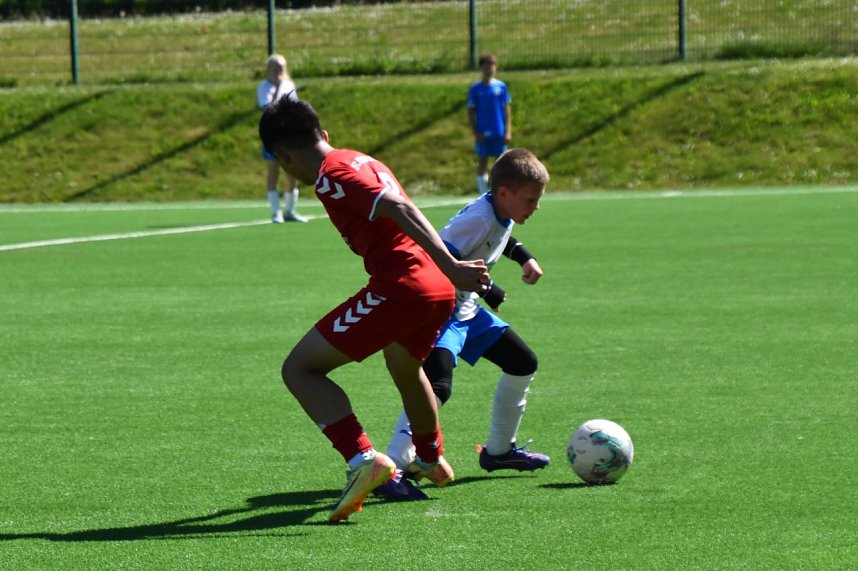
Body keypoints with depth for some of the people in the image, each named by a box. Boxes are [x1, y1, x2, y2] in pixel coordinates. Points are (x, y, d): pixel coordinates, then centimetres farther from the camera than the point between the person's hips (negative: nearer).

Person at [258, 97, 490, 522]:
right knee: (405, 367, 39)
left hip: (399, 287, -9)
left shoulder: (331, 174, -9)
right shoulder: (361, 161, 20)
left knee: (299, 369, -5)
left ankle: (362, 459, -20)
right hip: (439, 290, 9)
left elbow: (400, 209, -21)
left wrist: (451, 267, -28)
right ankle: (431, 460, 60)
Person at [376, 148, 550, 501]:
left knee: (523, 364, 17)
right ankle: (391, 469, -32)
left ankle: (498, 451, 32)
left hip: (465, 309, 10)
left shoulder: (501, 212, 5)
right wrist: (486, 288, -28)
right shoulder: (478, 218, -25)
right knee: (437, 386, -28)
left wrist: (524, 257, 19)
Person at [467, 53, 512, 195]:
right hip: (483, 134, -1)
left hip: (499, 134, 1)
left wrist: (508, 131, -2)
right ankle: (483, 195, 10)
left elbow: (507, 110, 4)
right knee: (482, 163, 5)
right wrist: (475, 133, -9)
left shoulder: (501, 87, 2)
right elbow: (471, 113, 0)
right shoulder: (475, 89, -2)